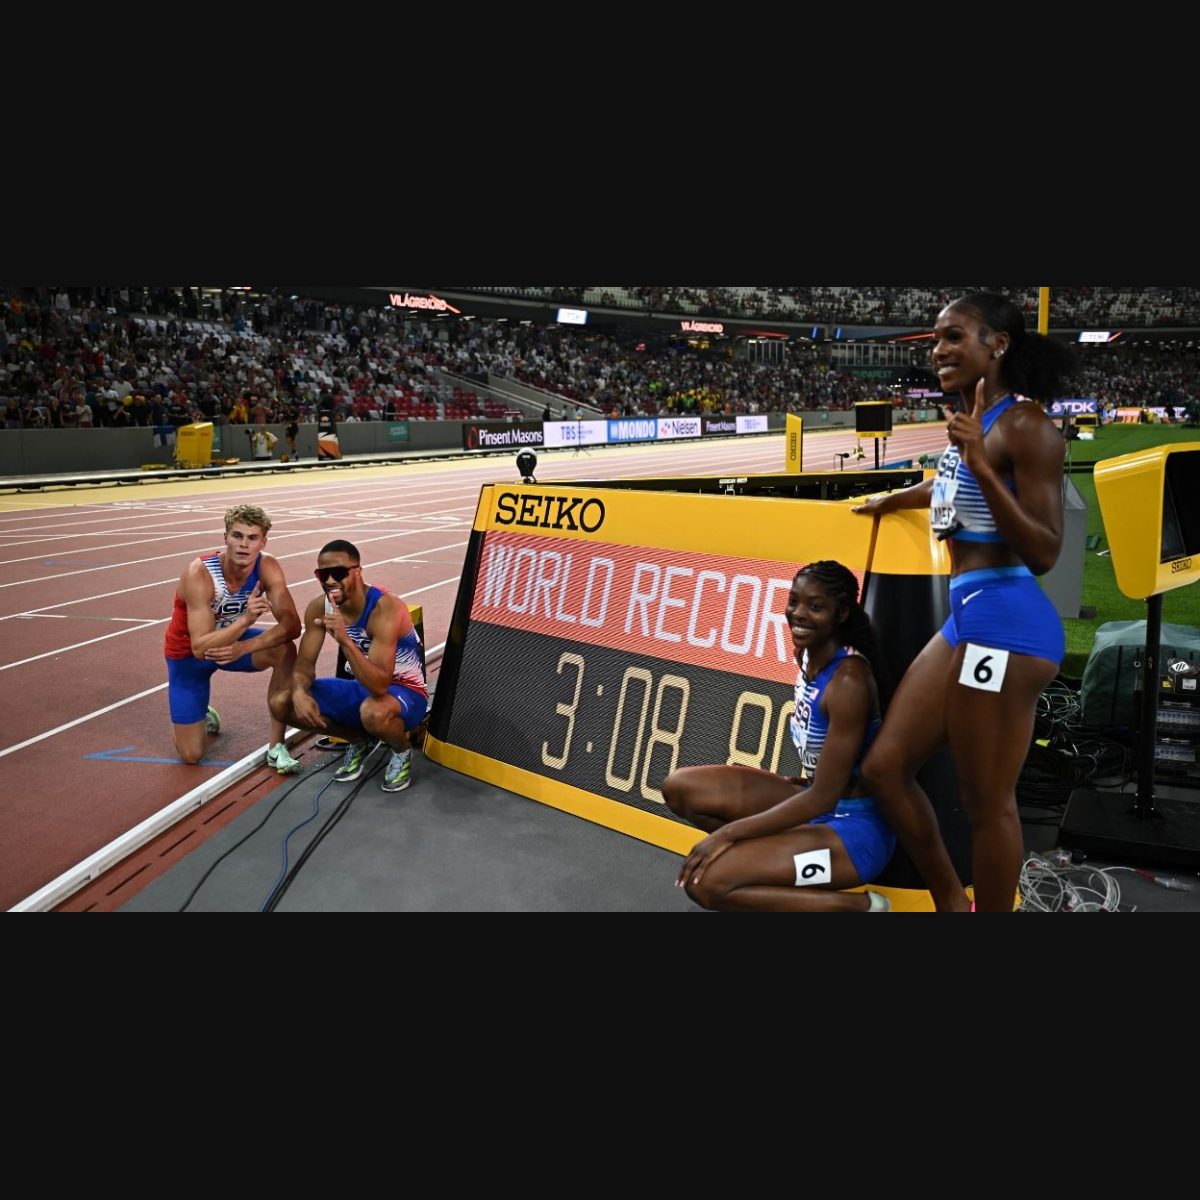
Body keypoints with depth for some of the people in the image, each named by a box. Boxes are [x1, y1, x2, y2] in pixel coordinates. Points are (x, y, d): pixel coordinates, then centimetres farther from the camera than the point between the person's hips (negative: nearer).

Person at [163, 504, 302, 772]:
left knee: (285, 650, -30)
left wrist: (244, 647, -38)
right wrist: (245, 620, -51)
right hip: (188, 653, -3)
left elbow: (292, 625, -28)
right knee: (191, 755, -4)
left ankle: (276, 747, -18)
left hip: (233, 639, 3)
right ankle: (202, 715, 34)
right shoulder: (199, 574, -34)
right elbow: (200, 647, -38)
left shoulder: (267, 566, -23)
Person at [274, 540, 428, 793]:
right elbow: (305, 662, -3)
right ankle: (361, 741, 13)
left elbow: (380, 685, -38)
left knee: (374, 712, -42)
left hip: (405, 692, -7)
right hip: (360, 687, 7)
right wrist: (299, 692, -26)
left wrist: (345, 640, -50)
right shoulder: (318, 607, -10)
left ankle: (402, 752, -3)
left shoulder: (385, 608, -31)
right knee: (281, 704, -7)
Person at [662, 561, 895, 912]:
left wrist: (730, 832, -21)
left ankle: (856, 905, -6)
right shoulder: (807, 652, 0)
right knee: (680, 787, 1)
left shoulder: (849, 680, -25)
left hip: (853, 828, -8)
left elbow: (825, 796, -23)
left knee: (705, 882, -18)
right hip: (814, 802, 8)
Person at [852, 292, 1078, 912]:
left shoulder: (1027, 427, -11)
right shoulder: (970, 423, 14)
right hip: (965, 617, 10)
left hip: (1007, 620, -10)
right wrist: (891, 499, 54)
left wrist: (981, 466, -25)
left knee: (987, 804, 0)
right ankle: (950, 902, 28)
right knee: (884, 767, 12)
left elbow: (1044, 553, -18)